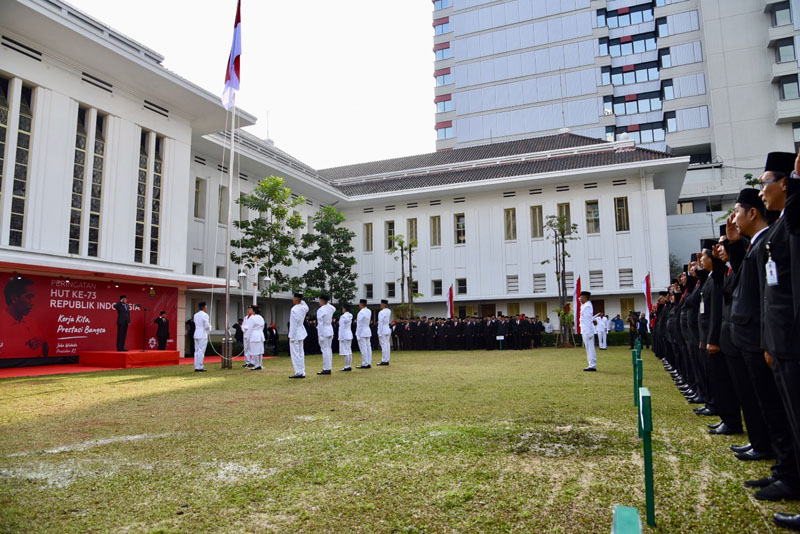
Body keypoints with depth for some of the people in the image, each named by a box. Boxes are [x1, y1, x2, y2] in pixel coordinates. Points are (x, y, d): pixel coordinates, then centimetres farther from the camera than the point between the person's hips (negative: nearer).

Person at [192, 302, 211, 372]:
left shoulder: (195, 315, 13)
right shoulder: (205, 315, -11)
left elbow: (196, 324, 16)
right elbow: (207, 325, -15)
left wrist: (208, 326, 14)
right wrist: (209, 329, 6)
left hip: (196, 334, 8)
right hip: (203, 335, -8)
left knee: (197, 351, 9)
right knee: (201, 351, -5)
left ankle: (196, 367, 11)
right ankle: (199, 367, -5)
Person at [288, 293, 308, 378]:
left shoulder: (294, 310, -20)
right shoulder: (303, 307, 3)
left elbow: (293, 324, -21)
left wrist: (292, 337, -16)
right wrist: (301, 300, 18)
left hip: (295, 333, -8)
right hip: (301, 332, 9)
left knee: (295, 353, -3)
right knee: (300, 353, 12)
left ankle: (299, 373, -2)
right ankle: (302, 372, 16)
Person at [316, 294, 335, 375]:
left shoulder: (320, 310, -15)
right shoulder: (330, 308, 5)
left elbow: (320, 323, -17)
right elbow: (334, 309, 32)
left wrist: (320, 335, -16)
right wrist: (326, 303, 19)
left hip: (324, 331, -8)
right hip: (330, 329, 8)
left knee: (325, 349, -6)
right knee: (328, 349, 12)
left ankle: (326, 369, -5)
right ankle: (329, 368, 16)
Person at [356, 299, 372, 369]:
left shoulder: (361, 312, -17)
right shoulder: (369, 311, 7)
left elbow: (359, 325, -16)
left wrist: (358, 335, -12)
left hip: (362, 332, -8)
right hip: (368, 331, 8)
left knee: (363, 348, -5)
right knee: (368, 347, 9)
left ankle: (365, 364, -3)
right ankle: (369, 363, 12)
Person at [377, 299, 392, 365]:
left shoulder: (381, 312, -15)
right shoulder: (389, 311, 8)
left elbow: (380, 323, -16)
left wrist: (379, 333, -13)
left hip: (383, 330, -8)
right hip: (388, 330, 8)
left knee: (383, 346, -7)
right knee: (387, 345, 9)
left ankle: (384, 361, -6)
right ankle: (387, 360, 12)